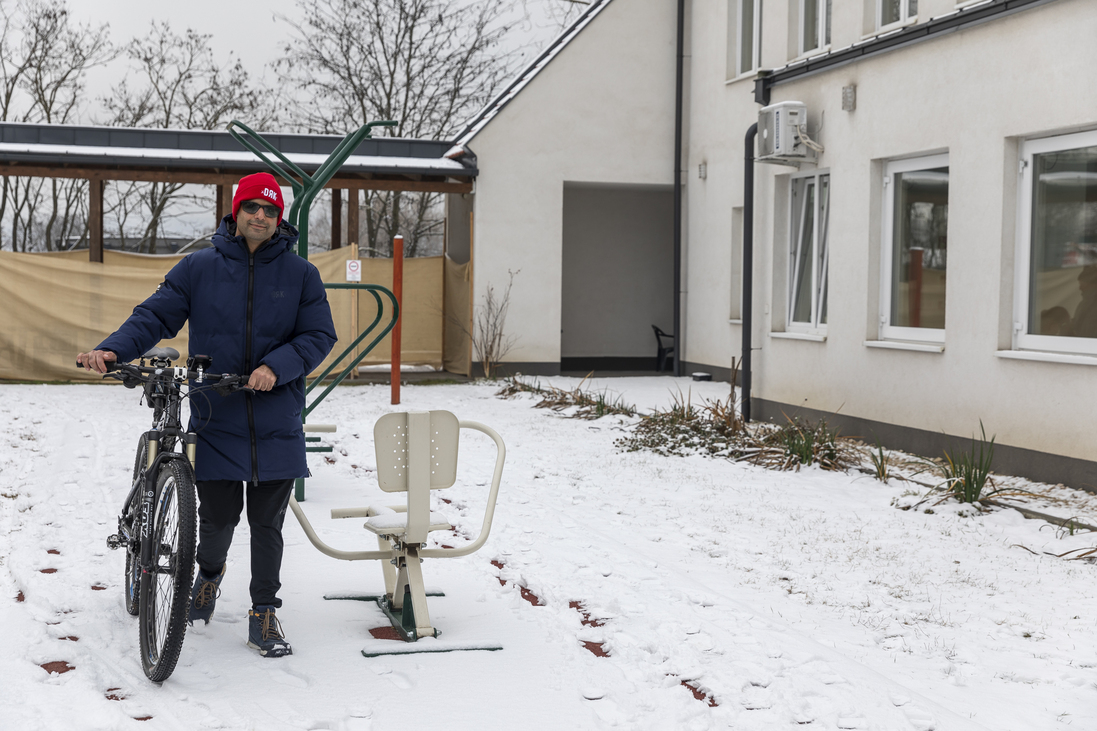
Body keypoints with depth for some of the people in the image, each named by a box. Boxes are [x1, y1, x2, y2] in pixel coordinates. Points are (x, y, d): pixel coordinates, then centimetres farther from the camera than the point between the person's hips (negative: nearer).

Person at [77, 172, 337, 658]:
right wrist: (112, 350, -16)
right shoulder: (199, 268, 3)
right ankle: (210, 574, 38)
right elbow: (155, 316, 1)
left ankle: (264, 614, 19)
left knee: (267, 525, 5)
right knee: (218, 517, 5)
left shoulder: (301, 275, 4)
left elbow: (319, 336, 2)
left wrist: (276, 367, -14)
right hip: (215, 421, 0)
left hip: (276, 426, 0)